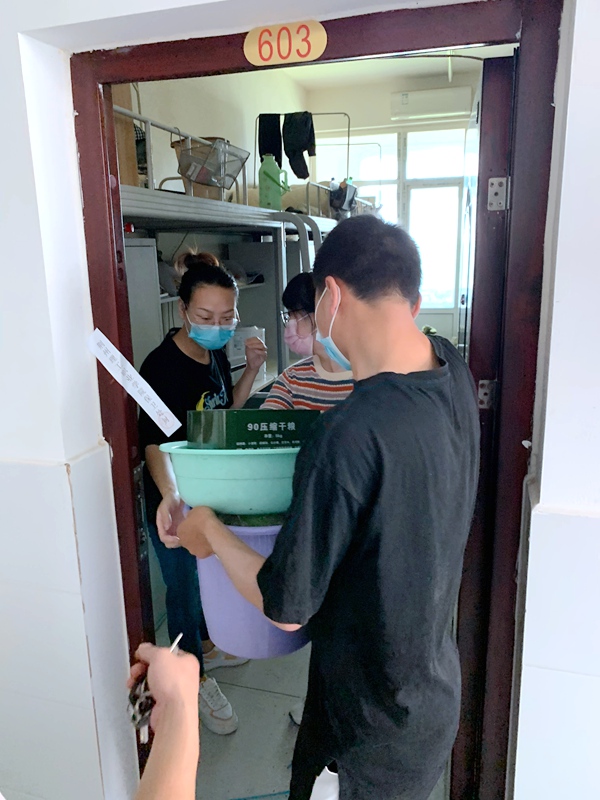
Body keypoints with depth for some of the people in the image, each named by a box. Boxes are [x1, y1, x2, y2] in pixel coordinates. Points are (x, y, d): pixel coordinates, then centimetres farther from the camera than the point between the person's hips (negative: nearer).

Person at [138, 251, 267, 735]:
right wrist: (169, 496, -55)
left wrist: (252, 369, -6)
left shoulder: (215, 353, -3)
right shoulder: (164, 366, -27)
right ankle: (196, 680, 36)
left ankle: (206, 646, 53)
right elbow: (155, 443, -36)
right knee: (185, 590, 12)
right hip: (176, 503, -8)